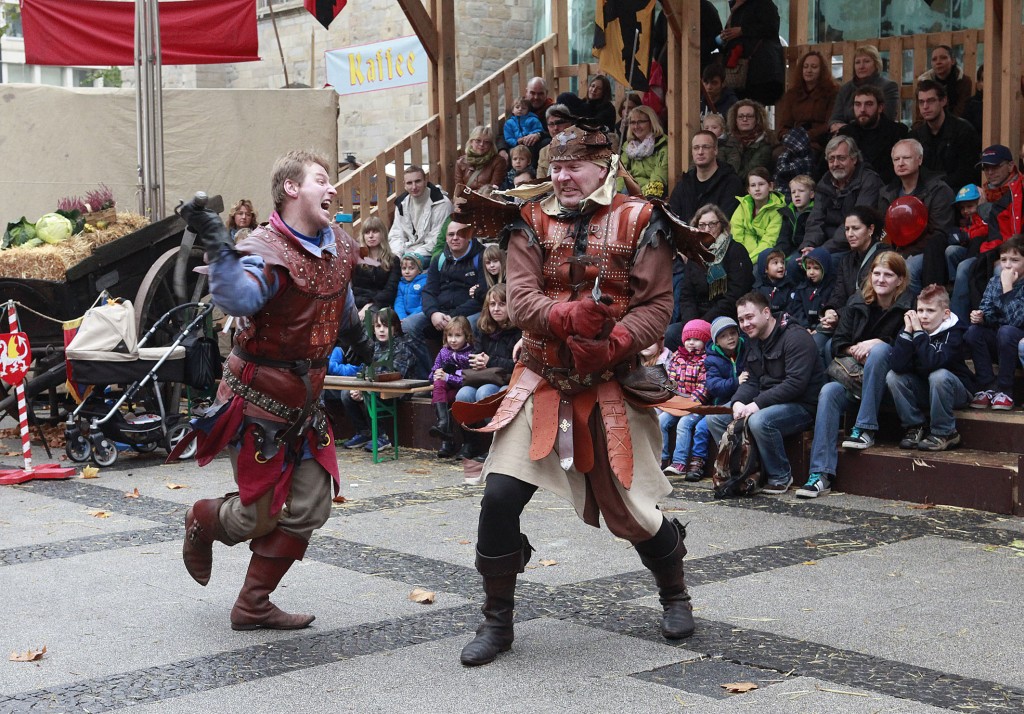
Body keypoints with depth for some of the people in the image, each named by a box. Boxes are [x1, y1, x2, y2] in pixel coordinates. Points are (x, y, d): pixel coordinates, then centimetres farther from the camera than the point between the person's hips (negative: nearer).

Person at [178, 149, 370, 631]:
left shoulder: (340, 245, 4)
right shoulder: (268, 251, -22)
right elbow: (239, 298, -43)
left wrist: (352, 324, 32)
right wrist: (218, 248, -57)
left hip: (304, 398, 8)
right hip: (259, 396, -8)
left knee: (309, 510, 6)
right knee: (259, 516, -1)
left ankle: (253, 605, 18)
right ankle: (203, 522, 34)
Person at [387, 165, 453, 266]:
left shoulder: (441, 203, -11)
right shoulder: (401, 203, 10)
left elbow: (436, 241, -13)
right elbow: (396, 235, 11)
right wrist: (395, 254, -10)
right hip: (407, 251, 6)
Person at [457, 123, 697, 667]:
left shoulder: (638, 222, -3)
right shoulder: (533, 222, 3)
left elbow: (657, 304, -8)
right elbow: (520, 298, -9)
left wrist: (614, 343, -25)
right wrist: (569, 316, -28)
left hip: (610, 387, -2)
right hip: (541, 381, 2)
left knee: (631, 507, 5)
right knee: (499, 496, -10)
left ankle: (675, 596, 36)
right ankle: (497, 620, 9)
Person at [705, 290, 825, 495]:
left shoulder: (795, 337, -14)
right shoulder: (754, 344, 15)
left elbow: (795, 383, -24)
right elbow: (751, 382, 12)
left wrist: (757, 404, -26)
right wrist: (738, 402, -12)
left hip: (801, 405, -9)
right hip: (767, 402, 9)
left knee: (759, 421, -36)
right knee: (714, 418, -3)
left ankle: (780, 477, -15)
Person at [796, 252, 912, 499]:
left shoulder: (907, 308, -4)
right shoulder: (857, 305, 10)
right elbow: (837, 344, 8)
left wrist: (877, 343, -21)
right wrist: (856, 350, -12)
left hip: (887, 382, -4)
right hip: (854, 376, 4)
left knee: (879, 350, -33)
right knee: (828, 392, -26)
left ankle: (865, 429, -29)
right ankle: (822, 473, -32)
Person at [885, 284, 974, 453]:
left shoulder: (954, 332, -19)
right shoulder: (912, 327, -7)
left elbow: (931, 363, -37)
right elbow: (896, 366, -22)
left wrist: (918, 332, -33)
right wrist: (907, 331, -26)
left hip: (957, 392, -4)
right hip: (923, 391, 4)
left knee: (939, 375, -34)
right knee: (892, 376, -17)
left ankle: (944, 433, -17)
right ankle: (916, 426, -4)